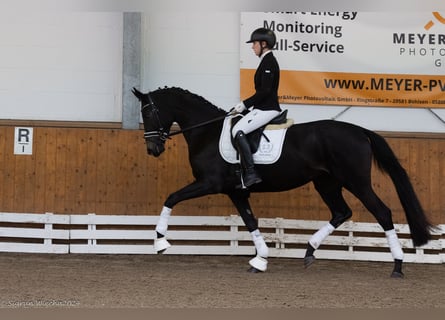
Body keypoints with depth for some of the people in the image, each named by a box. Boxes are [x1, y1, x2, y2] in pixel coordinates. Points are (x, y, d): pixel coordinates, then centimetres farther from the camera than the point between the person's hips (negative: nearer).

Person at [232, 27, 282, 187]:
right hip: (263, 108, 11)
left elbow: (264, 91, -22)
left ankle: (250, 173, -25)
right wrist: (246, 105, 18)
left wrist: (245, 104, -16)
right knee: (237, 128, 16)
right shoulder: (267, 61, 16)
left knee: (238, 131, -21)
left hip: (267, 110, -11)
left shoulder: (268, 62, -15)